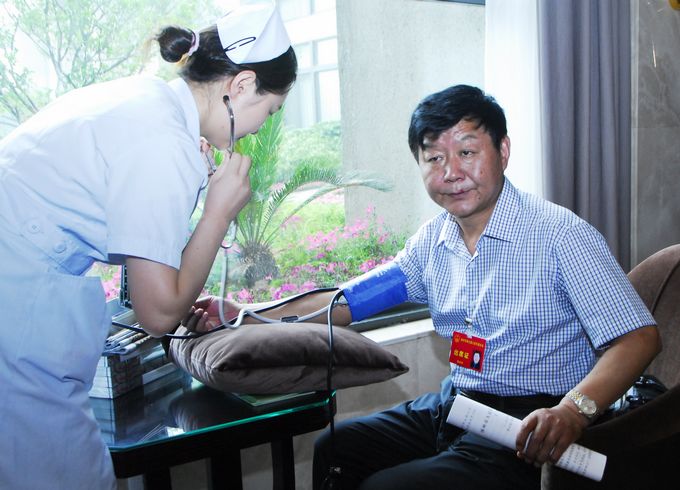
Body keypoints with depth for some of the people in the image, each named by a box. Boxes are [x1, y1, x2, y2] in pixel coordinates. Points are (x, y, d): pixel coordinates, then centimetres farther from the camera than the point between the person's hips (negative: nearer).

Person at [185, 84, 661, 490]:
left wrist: (574, 409, -36)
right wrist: (246, 315, 3)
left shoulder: (560, 235, -14)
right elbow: (352, 299, 10)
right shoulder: (433, 240, 6)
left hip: (528, 430, -6)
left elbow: (640, 337, -17)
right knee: (328, 450, 4)